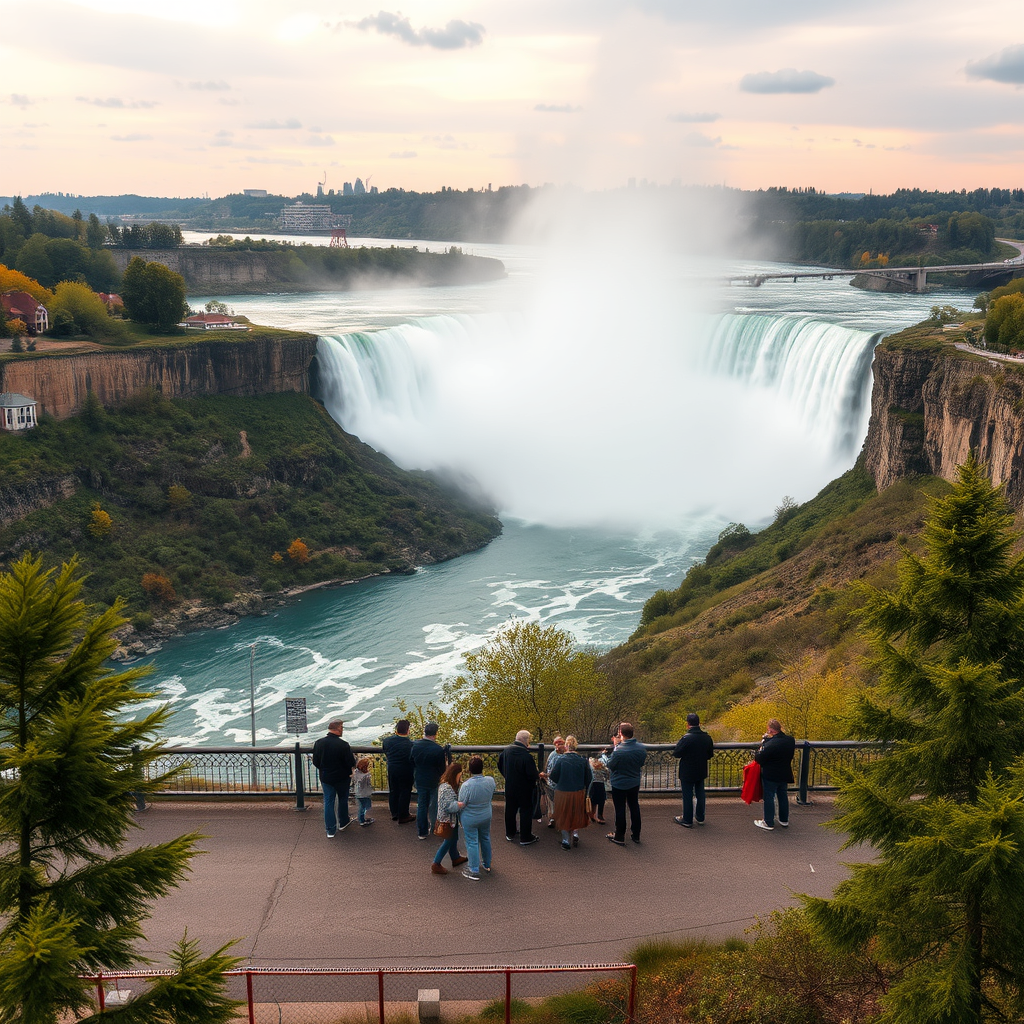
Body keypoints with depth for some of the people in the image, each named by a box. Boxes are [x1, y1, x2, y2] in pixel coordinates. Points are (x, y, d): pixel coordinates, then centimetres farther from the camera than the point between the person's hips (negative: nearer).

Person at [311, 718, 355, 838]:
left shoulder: (318, 743, -9)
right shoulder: (343, 745, -24)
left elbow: (315, 762, 0)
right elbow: (351, 763, -18)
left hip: (325, 778, 3)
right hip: (342, 778, -3)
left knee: (328, 802, 11)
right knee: (343, 800, 20)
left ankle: (330, 830, 13)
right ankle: (343, 823, 35)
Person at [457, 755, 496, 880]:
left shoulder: (466, 785, -30)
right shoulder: (490, 781, -17)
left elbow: (461, 805, -20)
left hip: (470, 819, -5)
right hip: (486, 816, 5)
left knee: (472, 843, 10)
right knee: (485, 839, 23)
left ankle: (474, 871, 20)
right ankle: (487, 865, 40)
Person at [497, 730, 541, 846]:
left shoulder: (506, 750, -6)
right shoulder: (527, 756, -28)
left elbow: (500, 765, 8)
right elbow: (532, 775, -24)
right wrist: (538, 775, -2)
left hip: (509, 787, 6)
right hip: (524, 789, -6)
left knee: (510, 810, 20)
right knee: (526, 811, 8)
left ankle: (510, 833, 35)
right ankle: (525, 838, 16)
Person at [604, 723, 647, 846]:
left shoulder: (618, 751, -30)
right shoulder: (641, 748, -11)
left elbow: (610, 764, -16)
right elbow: (642, 763, 3)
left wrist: (615, 746, -13)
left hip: (619, 784, -5)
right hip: (634, 783, 5)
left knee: (620, 809, 8)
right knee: (634, 807, 18)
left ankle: (619, 837, 18)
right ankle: (636, 835, 28)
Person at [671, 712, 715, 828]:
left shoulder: (686, 738, -24)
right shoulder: (707, 738, -5)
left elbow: (676, 753, -18)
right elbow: (710, 755, 5)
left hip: (687, 773, -5)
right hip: (701, 771, 5)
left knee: (687, 796, 7)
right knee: (700, 794, 19)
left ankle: (687, 820, 16)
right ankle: (700, 818, 29)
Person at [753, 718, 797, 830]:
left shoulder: (770, 744, -29)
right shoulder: (791, 740, -7)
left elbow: (759, 759, -22)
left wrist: (762, 745, -5)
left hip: (770, 776, -7)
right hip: (785, 775, 7)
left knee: (769, 798, 7)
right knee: (783, 796, 21)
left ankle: (769, 823, 17)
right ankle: (784, 820, 34)